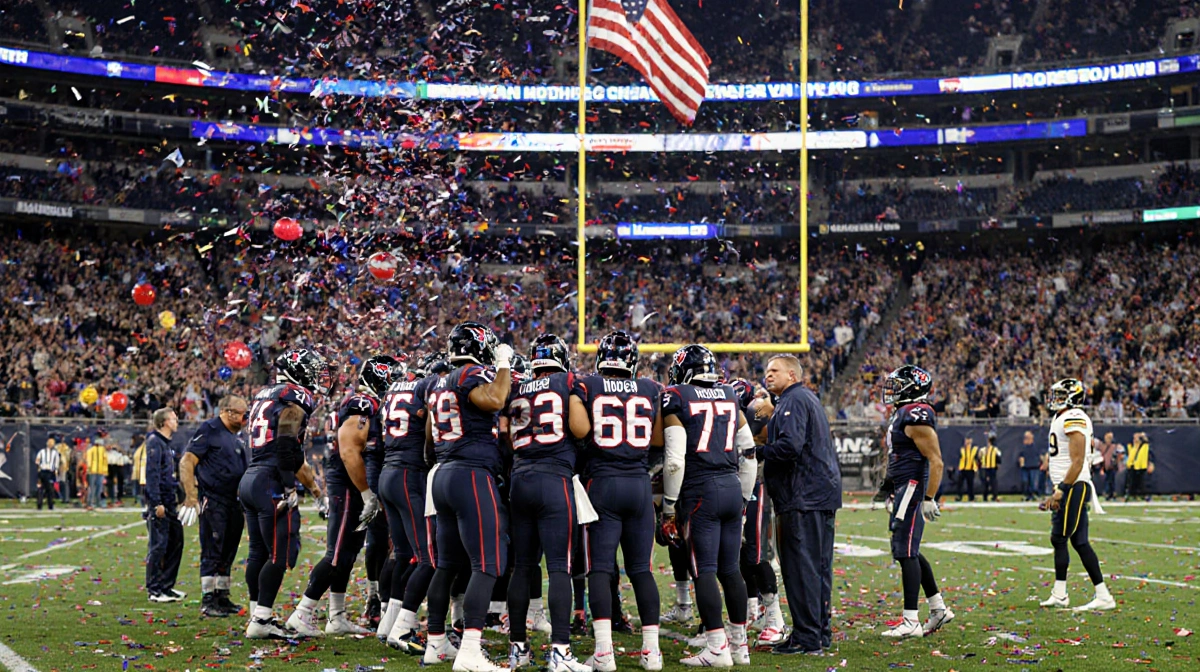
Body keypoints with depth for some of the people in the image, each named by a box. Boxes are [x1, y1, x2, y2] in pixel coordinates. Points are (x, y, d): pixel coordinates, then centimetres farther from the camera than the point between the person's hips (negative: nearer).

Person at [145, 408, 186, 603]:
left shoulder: (166, 443, 18)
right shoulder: (154, 442, -11)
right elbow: (152, 473, -18)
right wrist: (157, 503, -21)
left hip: (169, 502, 10)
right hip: (159, 501, -10)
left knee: (176, 542, 11)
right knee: (159, 545, -6)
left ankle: (166, 586, 18)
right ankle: (154, 590, -2)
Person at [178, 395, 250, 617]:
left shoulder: (238, 440, 17)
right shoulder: (210, 430, -8)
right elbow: (187, 463, -14)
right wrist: (191, 497, -20)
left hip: (233, 503, 8)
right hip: (212, 501, -8)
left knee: (227, 554, 12)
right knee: (212, 552, -6)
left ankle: (222, 597, 20)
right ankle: (208, 601, -1)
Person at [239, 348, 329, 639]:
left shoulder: (264, 396, 20)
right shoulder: (295, 399, -8)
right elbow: (287, 448, -20)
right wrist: (290, 488, -14)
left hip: (249, 480, 9)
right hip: (271, 484, -9)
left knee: (259, 552, 14)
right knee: (282, 554, -4)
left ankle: (258, 615, 20)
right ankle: (261, 621, -5)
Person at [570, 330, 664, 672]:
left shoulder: (586, 386, 0)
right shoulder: (651, 390, 7)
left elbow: (580, 429, -14)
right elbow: (658, 439, 10)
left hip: (602, 483, -2)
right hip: (640, 485, 2)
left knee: (600, 569, -1)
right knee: (641, 569, 8)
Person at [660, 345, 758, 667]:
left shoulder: (676, 398, -4)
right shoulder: (729, 396, 14)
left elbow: (675, 460, -10)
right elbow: (749, 454, 15)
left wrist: (668, 508, -2)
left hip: (701, 491, -6)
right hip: (733, 487, 6)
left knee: (705, 570, -3)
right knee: (731, 569, 12)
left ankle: (717, 648, -5)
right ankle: (740, 645, 17)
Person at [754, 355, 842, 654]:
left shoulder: (794, 401, -10)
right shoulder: (808, 399, 22)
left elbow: (790, 446, -22)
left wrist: (757, 452, -11)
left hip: (804, 495, -10)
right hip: (822, 493, 10)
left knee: (801, 567, -8)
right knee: (818, 567, 13)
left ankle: (807, 637, -7)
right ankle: (821, 632, 19)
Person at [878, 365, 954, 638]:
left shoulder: (916, 418, -17)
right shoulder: (902, 414, 15)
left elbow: (936, 462, -20)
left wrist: (929, 499, -22)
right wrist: (890, 487, 28)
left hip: (912, 488, -10)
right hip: (903, 490, 10)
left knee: (906, 552, -8)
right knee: (908, 551, 15)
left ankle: (911, 621, -5)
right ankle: (939, 608, 23)